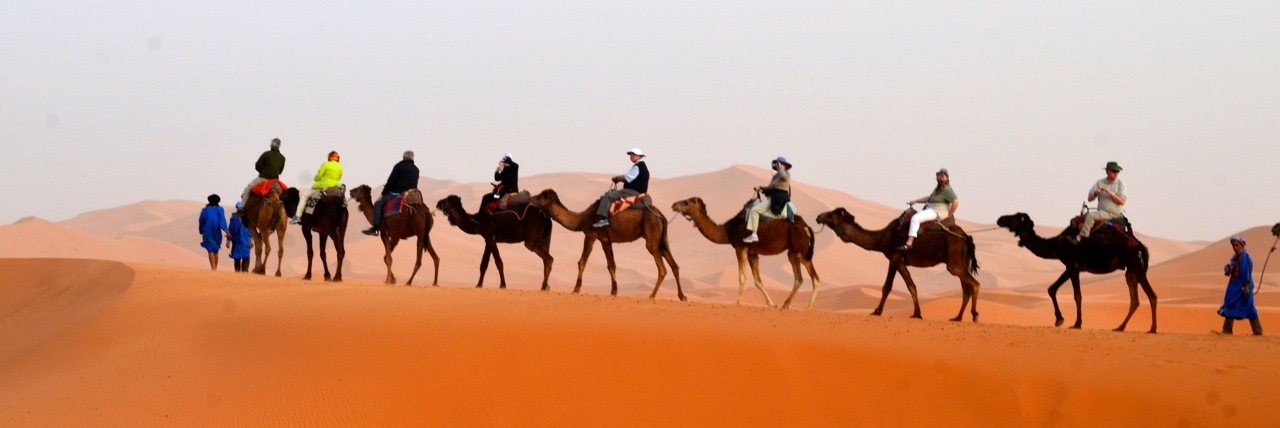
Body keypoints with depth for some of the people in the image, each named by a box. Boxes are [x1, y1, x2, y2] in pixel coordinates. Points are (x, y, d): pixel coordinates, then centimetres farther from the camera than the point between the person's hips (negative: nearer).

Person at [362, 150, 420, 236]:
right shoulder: (415, 169, 14)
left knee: (378, 204, -3)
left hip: (396, 193, -6)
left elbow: (391, 181, -8)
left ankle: (375, 228, -14)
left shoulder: (399, 166, -4)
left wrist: (383, 194, -2)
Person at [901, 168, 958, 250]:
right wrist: (916, 201, 16)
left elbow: (956, 202, -22)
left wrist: (949, 214, -16)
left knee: (915, 218, -28)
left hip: (937, 212, -11)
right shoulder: (938, 188, 17)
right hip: (930, 209, 11)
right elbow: (929, 198, 24)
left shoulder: (947, 190, -14)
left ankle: (909, 243, -35)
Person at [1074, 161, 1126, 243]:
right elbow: (1090, 199, 5)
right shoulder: (1100, 182, 7)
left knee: (1091, 215, -24)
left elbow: (1122, 201, -11)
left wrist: (1110, 193, -21)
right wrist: (1096, 193, -15)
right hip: (1102, 211, 6)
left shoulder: (1120, 184, -2)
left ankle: (1081, 236, -23)